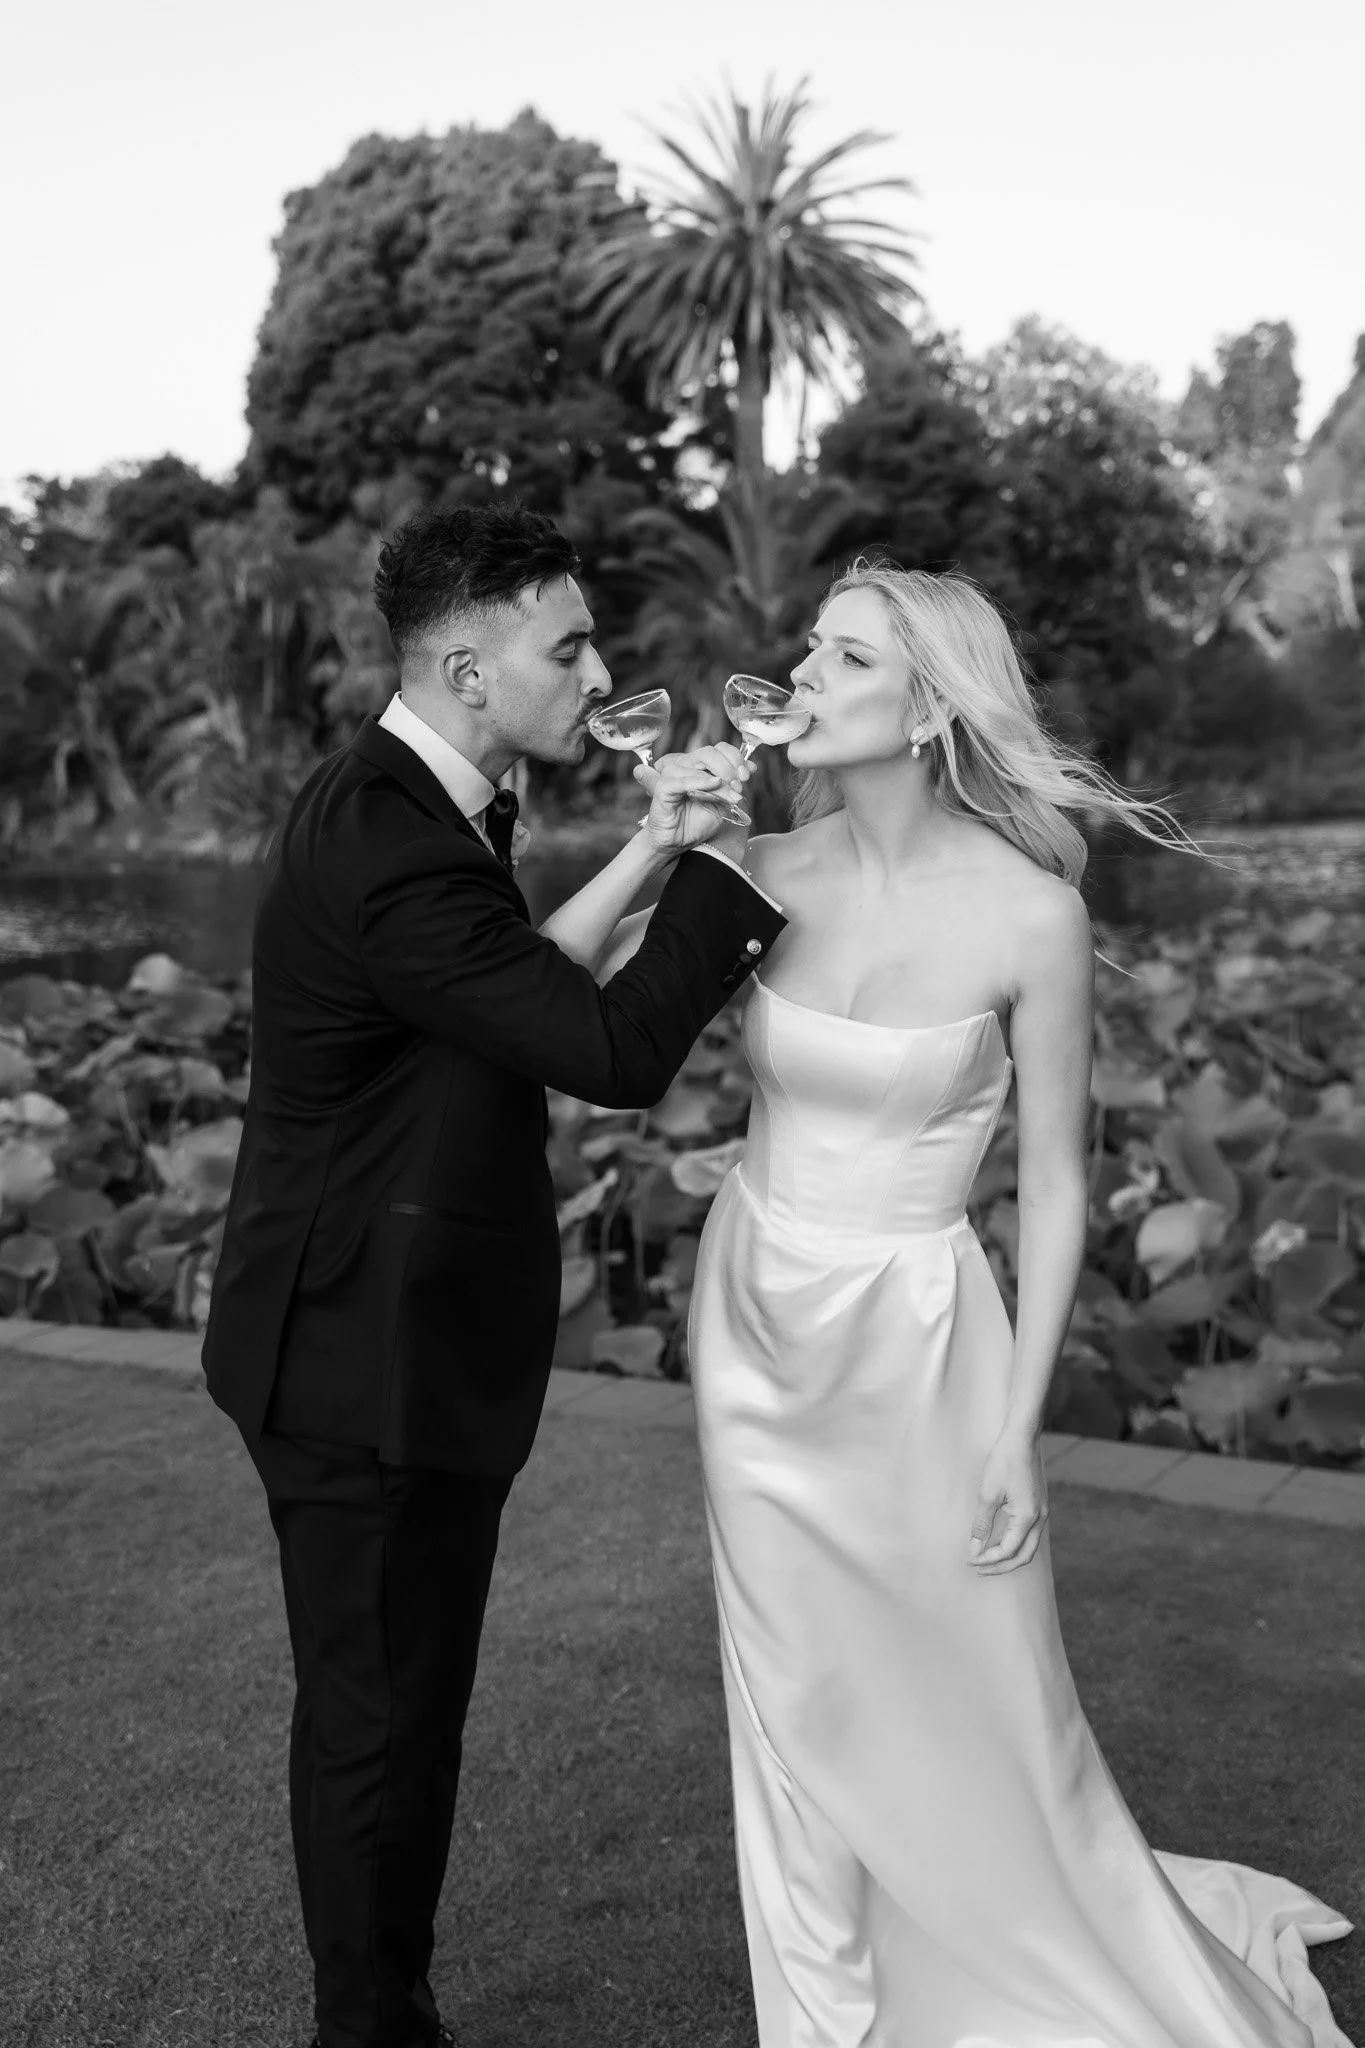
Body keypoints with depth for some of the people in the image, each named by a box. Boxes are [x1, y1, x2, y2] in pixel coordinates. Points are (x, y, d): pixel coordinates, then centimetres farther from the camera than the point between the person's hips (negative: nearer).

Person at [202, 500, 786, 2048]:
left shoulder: (386, 804, 8)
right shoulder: (390, 850, -26)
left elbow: (516, 990, 9)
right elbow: (616, 1051, -27)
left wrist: (650, 850, 0)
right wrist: (739, 842, -17)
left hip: (397, 1349, 10)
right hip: (371, 1370, -10)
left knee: (396, 1706, 22)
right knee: (375, 1721, 9)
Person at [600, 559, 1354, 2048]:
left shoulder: (1030, 911, -15)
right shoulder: (766, 877, -6)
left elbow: (1053, 1185, -9)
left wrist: (1018, 1427, -9)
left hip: (914, 1339, -3)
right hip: (757, 1322, 4)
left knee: (984, 1704, 13)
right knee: (796, 1700, 17)